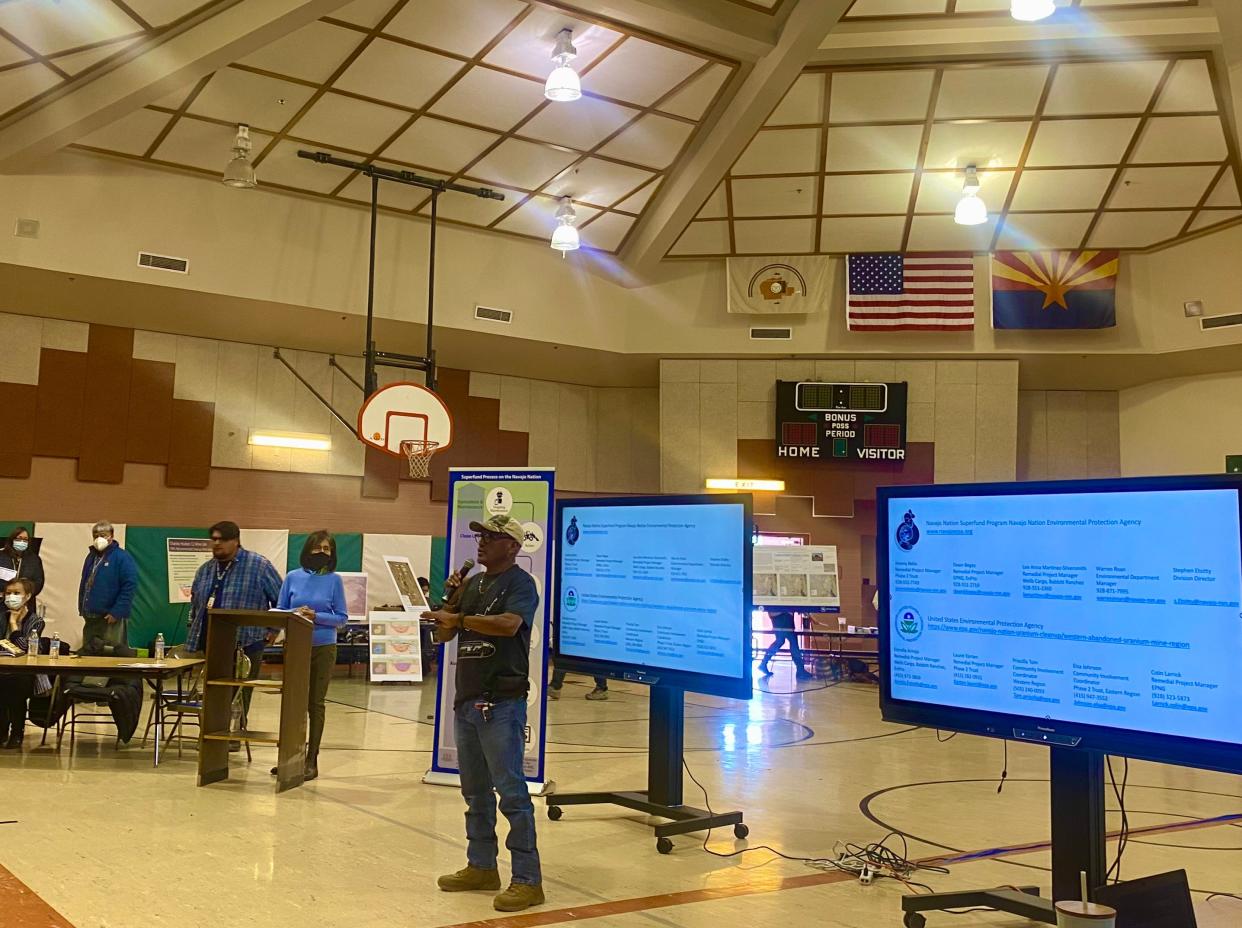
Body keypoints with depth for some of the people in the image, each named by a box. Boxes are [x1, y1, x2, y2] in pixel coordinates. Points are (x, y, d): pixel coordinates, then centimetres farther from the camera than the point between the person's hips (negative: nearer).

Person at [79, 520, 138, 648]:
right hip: (90, 618, 8)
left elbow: (130, 586, -15)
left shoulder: (122, 557, -8)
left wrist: (117, 612, -18)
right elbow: (84, 584, 23)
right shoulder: (91, 556, 15)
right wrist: (82, 609, 13)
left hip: (111, 619, -8)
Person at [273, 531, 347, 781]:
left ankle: (311, 760, 14)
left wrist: (316, 616, -16)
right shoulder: (293, 577, 2)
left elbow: (341, 618, -2)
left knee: (315, 703, 6)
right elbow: (279, 611, 5)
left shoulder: (334, 580, -3)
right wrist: (295, 613, -15)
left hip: (323, 648, -1)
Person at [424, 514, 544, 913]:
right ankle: (481, 867, 25)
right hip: (467, 700, 8)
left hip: (502, 703, -8)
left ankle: (527, 880, -2)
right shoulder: (472, 583, 15)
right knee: (476, 790, 15)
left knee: (511, 791, -6)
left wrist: (459, 618, -19)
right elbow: (443, 634, 15)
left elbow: (509, 624, -26)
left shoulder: (520, 583, -7)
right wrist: (451, 597, 0)